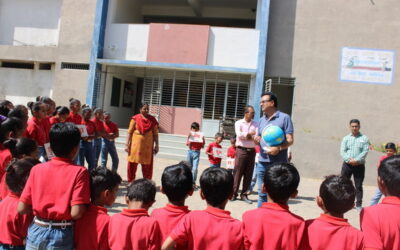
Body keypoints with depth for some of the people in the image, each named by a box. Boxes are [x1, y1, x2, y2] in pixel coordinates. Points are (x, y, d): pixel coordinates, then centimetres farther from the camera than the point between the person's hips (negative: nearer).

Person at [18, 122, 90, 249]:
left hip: (36, 232, 3)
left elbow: (21, 209, -3)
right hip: (61, 236, -2)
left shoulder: (37, 169, -3)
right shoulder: (79, 172, -14)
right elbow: (76, 213, -20)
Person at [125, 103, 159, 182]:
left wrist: (156, 145, 2)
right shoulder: (135, 118, -2)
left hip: (148, 146, 1)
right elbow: (130, 132, -1)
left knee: (147, 165, 5)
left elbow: (155, 134, 5)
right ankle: (130, 181, 21)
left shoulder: (152, 120, 3)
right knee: (132, 164, 6)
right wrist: (127, 144, -5)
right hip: (136, 145, -1)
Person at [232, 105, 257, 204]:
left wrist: (247, 136, -15)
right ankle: (234, 193, 6)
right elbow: (239, 134, -13)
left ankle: (244, 194, 13)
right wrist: (251, 134, -13)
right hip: (241, 150, -3)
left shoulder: (255, 124, 11)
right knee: (237, 172, -3)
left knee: (248, 174, 5)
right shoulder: (238, 123, 3)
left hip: (252, 151, 4)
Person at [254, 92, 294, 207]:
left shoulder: (284, 118, -2)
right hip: (262, 163, 6)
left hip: (279, 164, -5)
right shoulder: (261, 120, 15)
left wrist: (279, 148, -24)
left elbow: (290, 140, -7)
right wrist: (256, 139, -2)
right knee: (262, 193, 11)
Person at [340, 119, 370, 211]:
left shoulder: (364, 138, 5)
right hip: (347, 165, 2)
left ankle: (358, 205, 9)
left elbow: (365, 151, -6)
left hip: (359, 165, -1)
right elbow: (342, 151, 0)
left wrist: (356, 160, -18)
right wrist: (349, 160, -16)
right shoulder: (346, 138, 9)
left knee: (359, 186, 3)